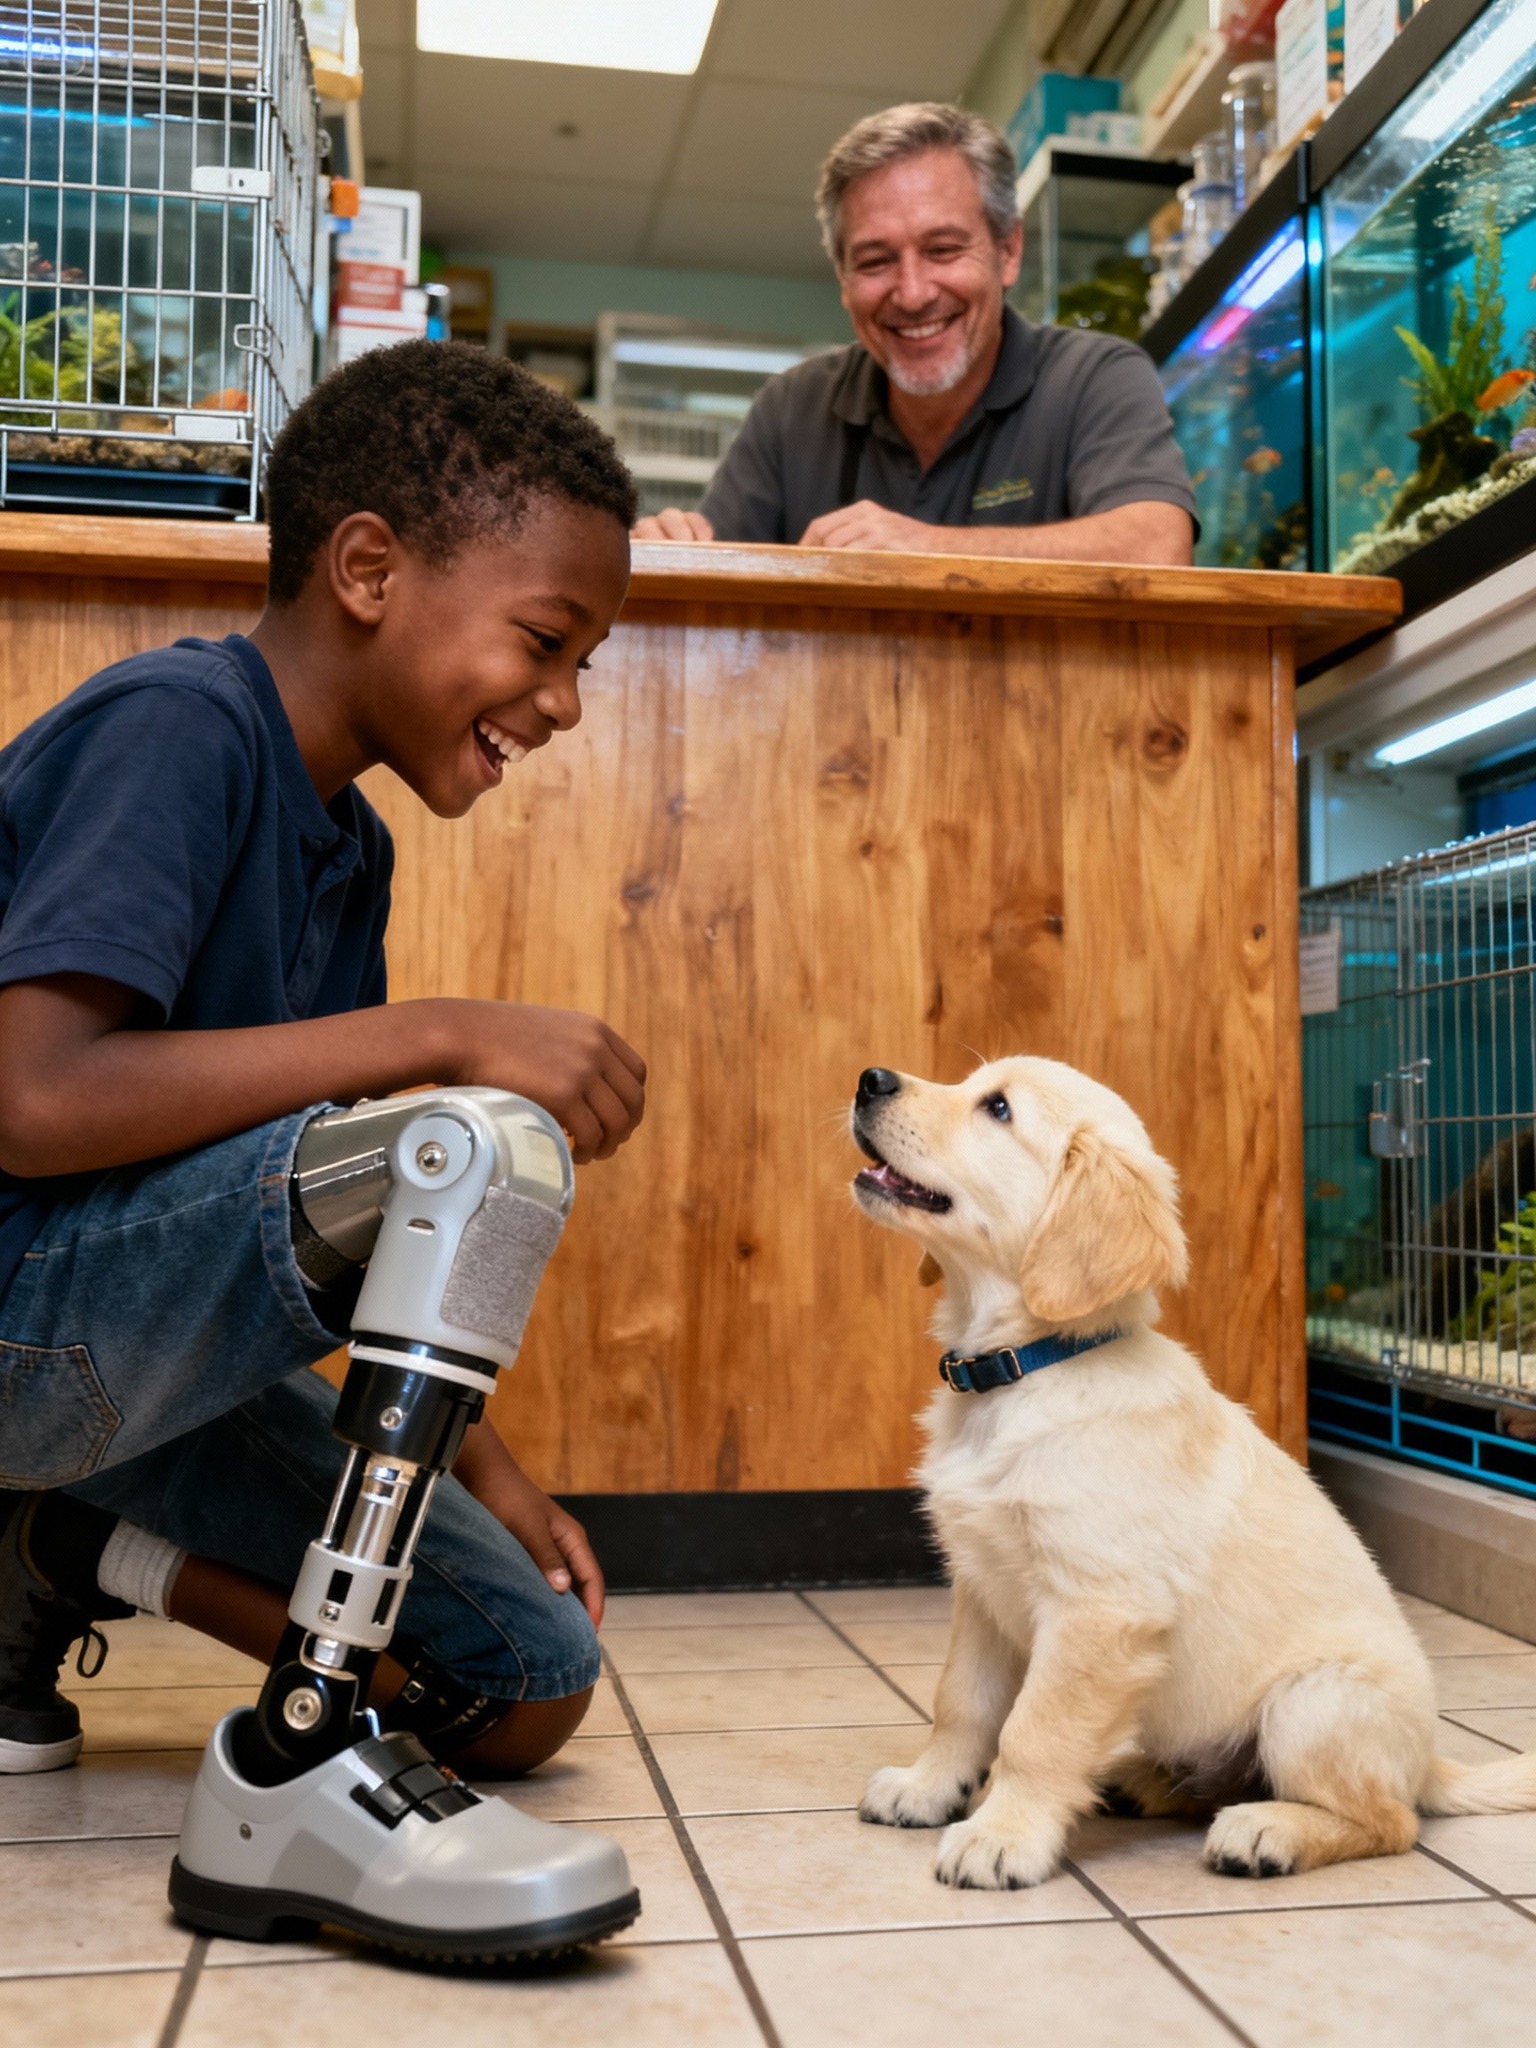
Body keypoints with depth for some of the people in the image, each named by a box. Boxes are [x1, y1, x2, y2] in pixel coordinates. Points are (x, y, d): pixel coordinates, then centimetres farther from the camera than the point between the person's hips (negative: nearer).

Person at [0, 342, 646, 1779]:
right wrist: (439, 1035, -28)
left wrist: (480, 1464, 8)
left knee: (531, 1689, 5)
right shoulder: (178, 726, -16)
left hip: (141, 1343, 8)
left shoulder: (348, 843, 10)